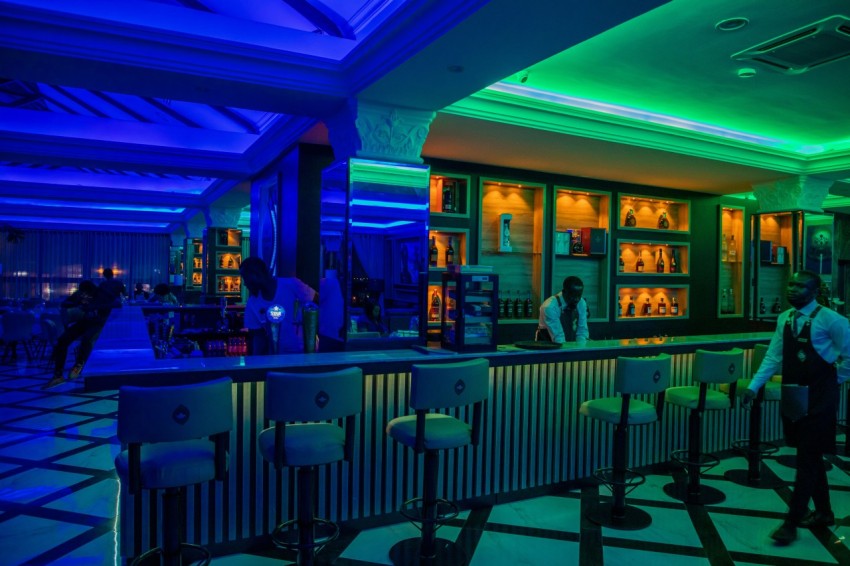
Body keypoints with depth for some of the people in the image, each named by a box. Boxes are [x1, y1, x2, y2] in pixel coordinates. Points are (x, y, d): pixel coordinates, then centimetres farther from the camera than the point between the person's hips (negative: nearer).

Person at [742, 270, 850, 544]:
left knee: (808, 458, -1)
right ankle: (823, 512, 34)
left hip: (819, 397, -6)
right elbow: (773, 356, 6)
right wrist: (754, 386, 0)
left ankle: (791, 522, 6)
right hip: (793, 395, 6)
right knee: (810, 456, 17)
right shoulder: (784, 318, 5)